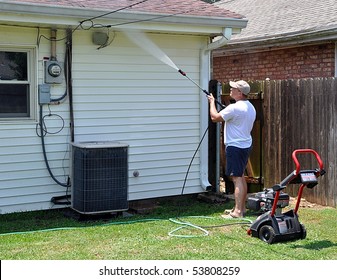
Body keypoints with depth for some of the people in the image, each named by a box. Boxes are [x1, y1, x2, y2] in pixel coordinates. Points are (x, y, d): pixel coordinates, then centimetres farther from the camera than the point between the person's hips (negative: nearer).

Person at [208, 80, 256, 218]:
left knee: (237, 178, -9)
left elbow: (215, 117, -14)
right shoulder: (250, 107, 11)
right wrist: (225, 120, 21)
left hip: (235, 147, -10)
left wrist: (212, 102, 0)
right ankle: (241, 208, 25)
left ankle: (238, 211, -9)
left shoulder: (234, 108, -20)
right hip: (246, 145, 10)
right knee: (241, 176, 17)